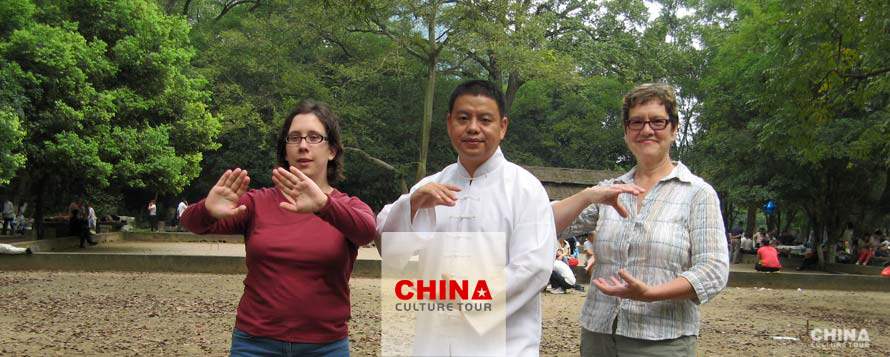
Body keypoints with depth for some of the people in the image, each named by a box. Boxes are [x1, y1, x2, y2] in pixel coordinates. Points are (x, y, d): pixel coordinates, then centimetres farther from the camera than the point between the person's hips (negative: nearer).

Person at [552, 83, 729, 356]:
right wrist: (587, 196, -17)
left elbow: (713, 272, -10)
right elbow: (549, 226, 0)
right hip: (596, 334, 4)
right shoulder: (609, 191, 9)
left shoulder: (698, 193, -2)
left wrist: (649, 293, -23)